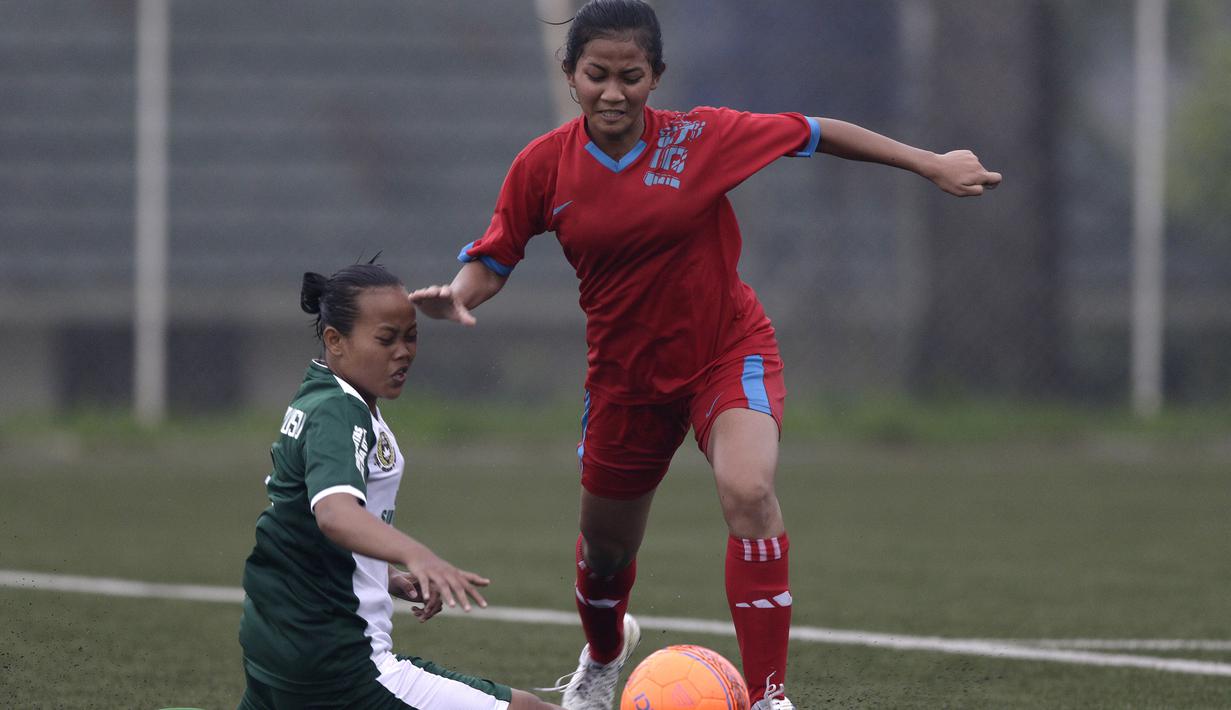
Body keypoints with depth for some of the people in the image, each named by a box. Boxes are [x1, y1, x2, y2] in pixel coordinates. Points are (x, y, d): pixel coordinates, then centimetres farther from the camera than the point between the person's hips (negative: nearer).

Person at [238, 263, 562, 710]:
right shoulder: (338, 414, -17)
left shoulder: (313, 400, 13)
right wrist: (417, 555, -54)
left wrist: (390, 580, 17)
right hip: (338, 668, -10)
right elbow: (334, 512, -37)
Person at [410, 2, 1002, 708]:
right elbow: (495, 259, -1)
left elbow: (818, 134, -5)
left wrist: (932, 165, -1)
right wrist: (456, 295, -25)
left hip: (729, 351, -3)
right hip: (626, 373, 3)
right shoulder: (543, 167, -12)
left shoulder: (702, 138, -17)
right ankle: (605, 652, 56)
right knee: (605, 548, 17)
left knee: (749, 490, -31)